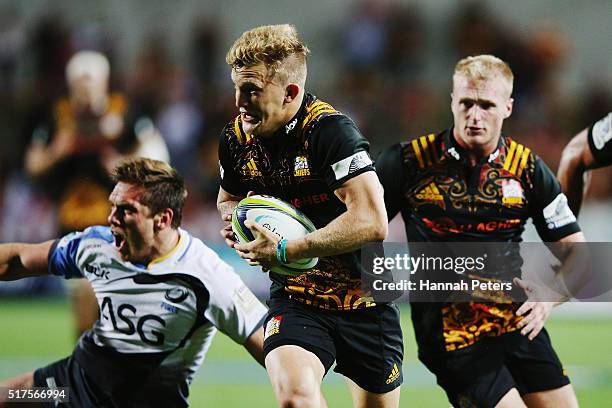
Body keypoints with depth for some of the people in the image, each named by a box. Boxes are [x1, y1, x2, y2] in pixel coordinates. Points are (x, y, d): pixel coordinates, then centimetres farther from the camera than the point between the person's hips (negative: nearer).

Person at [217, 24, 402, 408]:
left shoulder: (330, 129, -20)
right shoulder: (235, 138, 0)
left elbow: (372, 222, -29)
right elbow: (229, 196, 23)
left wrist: (284, 251, -25)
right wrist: (233, 215, -3)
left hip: (362, 299, -3)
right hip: (294, 300, 3)